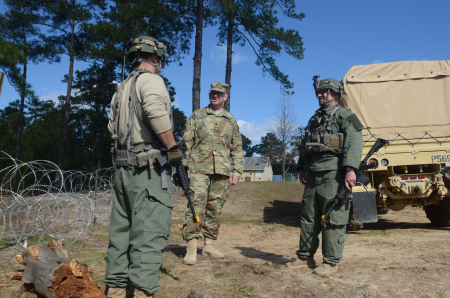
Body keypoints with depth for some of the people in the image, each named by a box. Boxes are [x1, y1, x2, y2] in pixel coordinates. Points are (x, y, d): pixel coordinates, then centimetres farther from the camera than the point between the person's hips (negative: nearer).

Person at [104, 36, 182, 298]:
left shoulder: (123, 87, 22)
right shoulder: (151, 79, -5)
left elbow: (113, 125, 21)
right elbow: (156, 112, -25)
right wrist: (173, 148, -20)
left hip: (123, 167, 9)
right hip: (149, 168, -9)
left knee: (122, 229, 12)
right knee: (151, 231, -8)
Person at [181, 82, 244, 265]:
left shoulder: (231, 120, 16)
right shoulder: (196, 116, 10)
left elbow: (237, 149, 16)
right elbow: (186, 143, 7)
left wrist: (237, 172, 8)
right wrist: (185, 166, -2)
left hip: (222, 172, 3)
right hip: (199, 169, -3)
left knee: (215, 209, 7)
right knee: (196, 206, -12)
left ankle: (209, 245, 18)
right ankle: (191, 248, -8)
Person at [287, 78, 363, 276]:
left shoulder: (344, 115, 0)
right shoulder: (315, 118, 24)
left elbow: (354, 142, -14)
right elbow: (304, 145, 25)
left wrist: (350, 169, -24)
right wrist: (301, 168, 18)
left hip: (333, 173, -8)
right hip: (313, 174, 8)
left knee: (333, 218, -3)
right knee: (308, 216, 10)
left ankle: (331, 261, 8)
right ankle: (305, 257, 20)